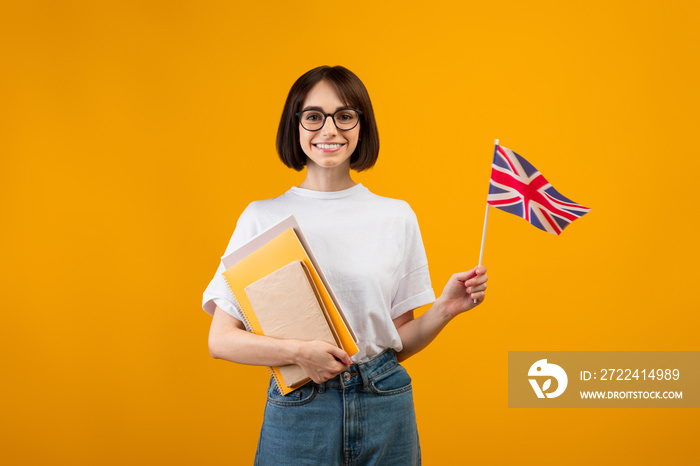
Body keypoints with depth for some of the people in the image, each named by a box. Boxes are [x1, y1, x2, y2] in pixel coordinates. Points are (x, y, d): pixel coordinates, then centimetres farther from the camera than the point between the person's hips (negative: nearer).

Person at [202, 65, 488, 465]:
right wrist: (298, 352, -18)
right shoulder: (263, 218, -1)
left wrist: (445, 309, -9)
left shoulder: (398, 217, 4)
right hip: (298, 413, -1)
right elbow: (221, 340, -4)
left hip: (386, 414, 2)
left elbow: (399, 341, 8)